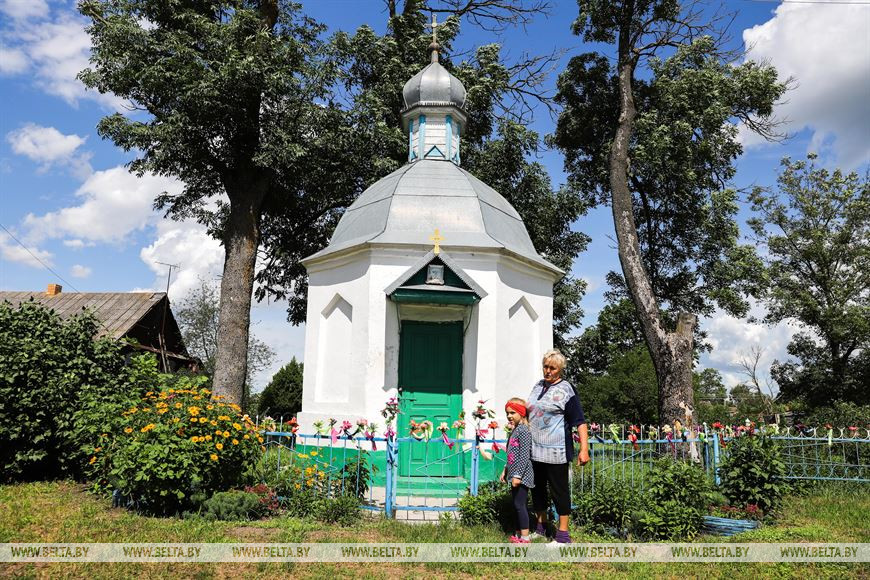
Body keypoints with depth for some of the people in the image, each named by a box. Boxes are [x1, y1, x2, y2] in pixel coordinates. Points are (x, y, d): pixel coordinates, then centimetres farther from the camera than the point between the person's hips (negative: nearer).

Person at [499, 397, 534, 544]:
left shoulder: (524, 430, -15)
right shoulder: (514, 430, 14)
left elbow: (525, 455, -21)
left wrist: (517, 475, -22)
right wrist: (506, 470, 24)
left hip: (522, 476, -10)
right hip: (515, 474, 10)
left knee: (520, 504, -7)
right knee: (517, 505, 14)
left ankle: (525, 537, -2)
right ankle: (518, 534, 22)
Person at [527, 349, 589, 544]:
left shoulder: (566, 390, -9)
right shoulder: (538, 385, 11)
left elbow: (580, 421, -13)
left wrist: (584, 449, -21)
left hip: (555, 451, -7)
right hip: (534, 449, 7)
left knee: (559, 490, 2)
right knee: (537, 488, 16)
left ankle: (563, 536, 13)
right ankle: (541, 527, 33)